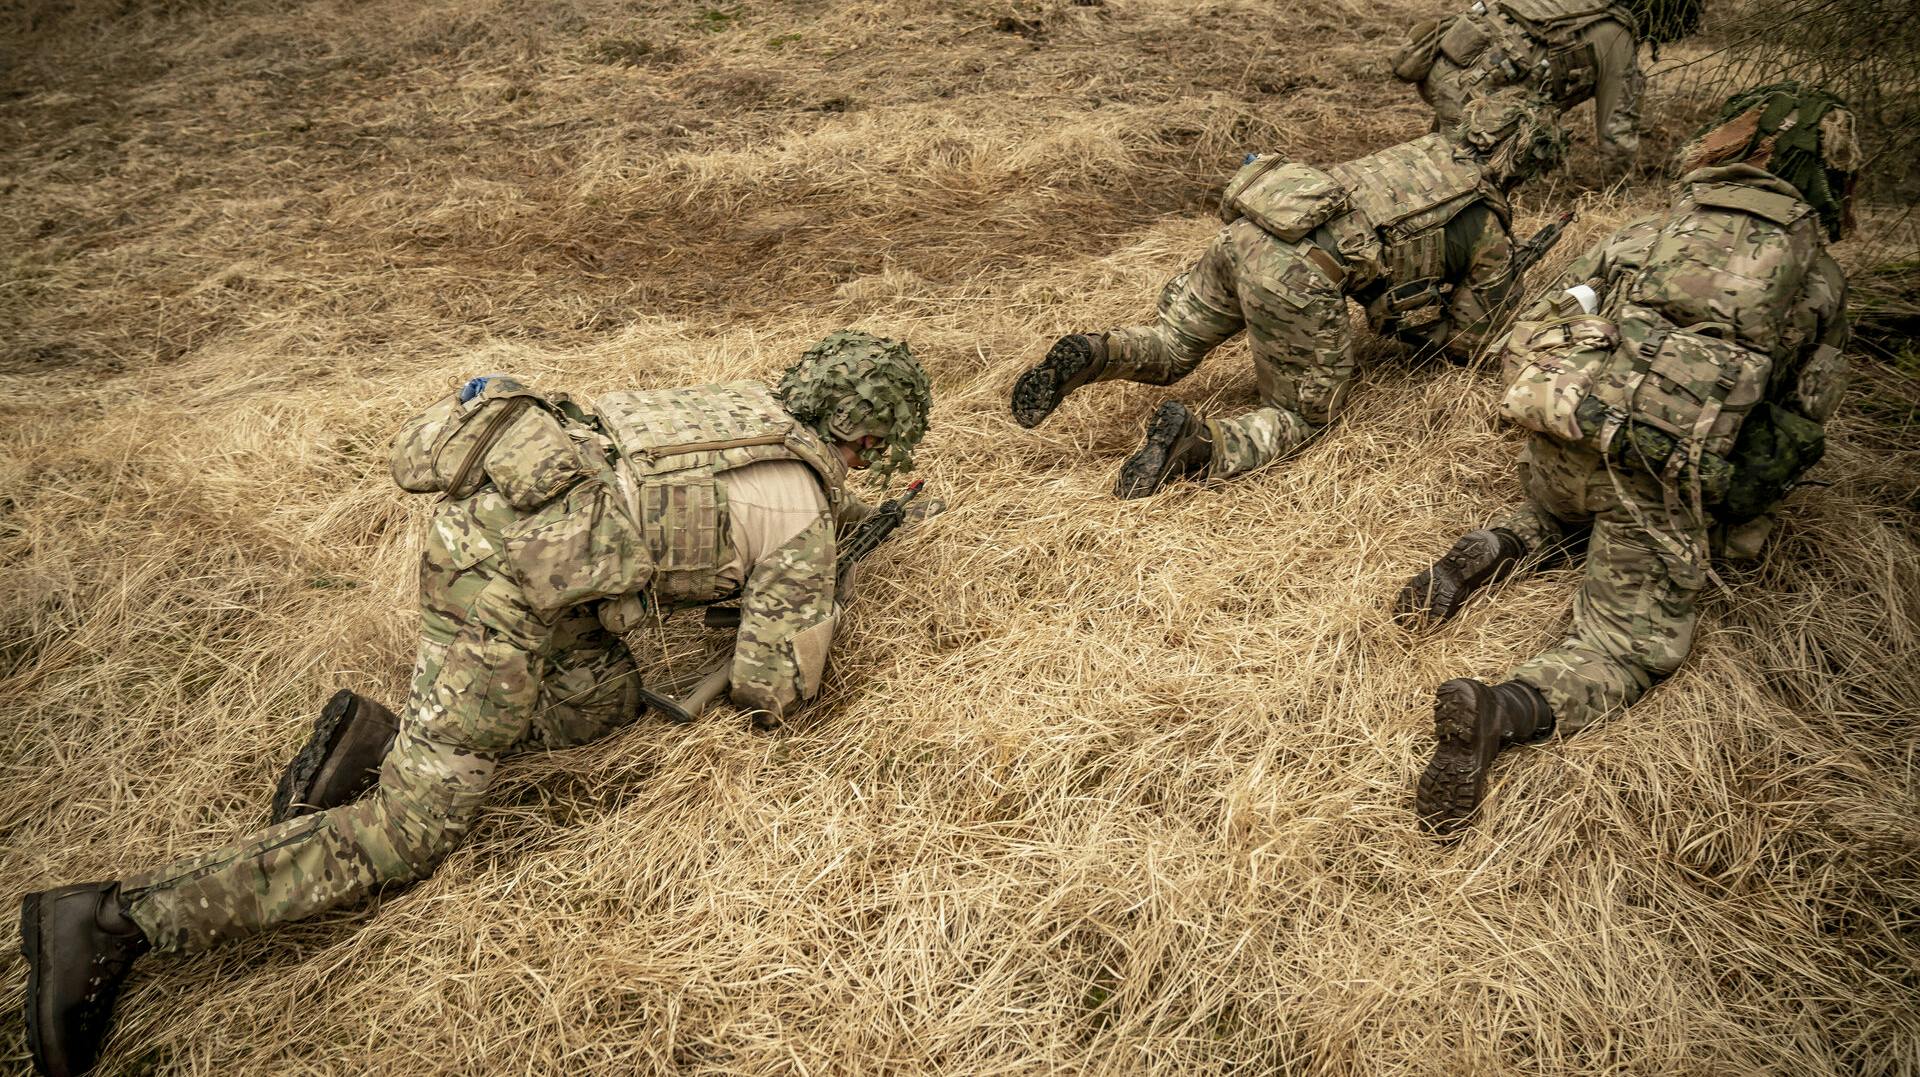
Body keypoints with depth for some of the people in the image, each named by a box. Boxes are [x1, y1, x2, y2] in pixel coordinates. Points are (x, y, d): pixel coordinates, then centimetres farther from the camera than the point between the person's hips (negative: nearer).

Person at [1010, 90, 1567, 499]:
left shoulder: (1427, 148, 28)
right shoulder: (1492, 239, 12)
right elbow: (1464, 340, 21)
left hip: (1243, 231, 6)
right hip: (1299, 277, -6)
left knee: (1168, 349, 24)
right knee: (1304, 414, 11)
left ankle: (1087, 357, -5)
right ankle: (1198, 441, -17)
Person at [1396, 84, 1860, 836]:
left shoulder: (1647, 232, 19)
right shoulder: (1818, 280, 16)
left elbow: (1527, 335, 19)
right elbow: (1801, 422, 17)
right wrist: (1738, 526, 28)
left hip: (1560, 433, 4)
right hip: (1659, 477, -3)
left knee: (1559, 520, 36)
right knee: (1633, 642, 6)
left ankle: (1489, 554, 5)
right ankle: (1507, 711, -21)